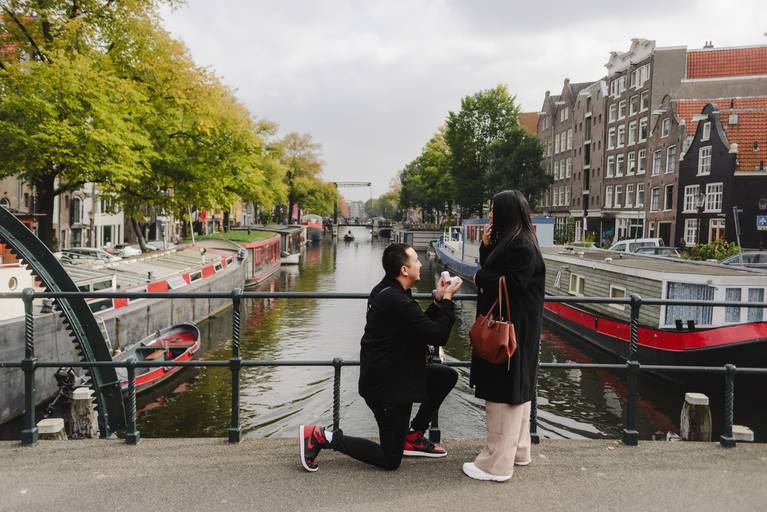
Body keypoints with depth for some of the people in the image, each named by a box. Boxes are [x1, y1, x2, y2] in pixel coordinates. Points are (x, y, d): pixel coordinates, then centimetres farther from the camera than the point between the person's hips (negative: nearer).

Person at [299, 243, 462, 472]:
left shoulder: (387, 290, 5)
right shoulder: (398, 302, -26)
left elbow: (422, 326, 15)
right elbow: (438, 336, -20)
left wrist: (438, 301, 4)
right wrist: (447, 299, -10)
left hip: (390, 375, 10)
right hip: (388, 386, -10)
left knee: (448, 376, 14)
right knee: (390, 460, 3)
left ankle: (413, 437, 20)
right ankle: (323, 437, 2)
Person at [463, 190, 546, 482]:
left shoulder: (522, 247, -19)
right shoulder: (513, 241, 11)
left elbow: (510, 286, -25)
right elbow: (493, 272, 13)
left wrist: (479, 277, -11)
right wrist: (486, 247, 0)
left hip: (511, 330, -10)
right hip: (508, 326, 10)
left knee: (503, 392, -4)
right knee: (514, 389, 18)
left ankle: (497, 464, 5)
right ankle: (518, 450, 31)